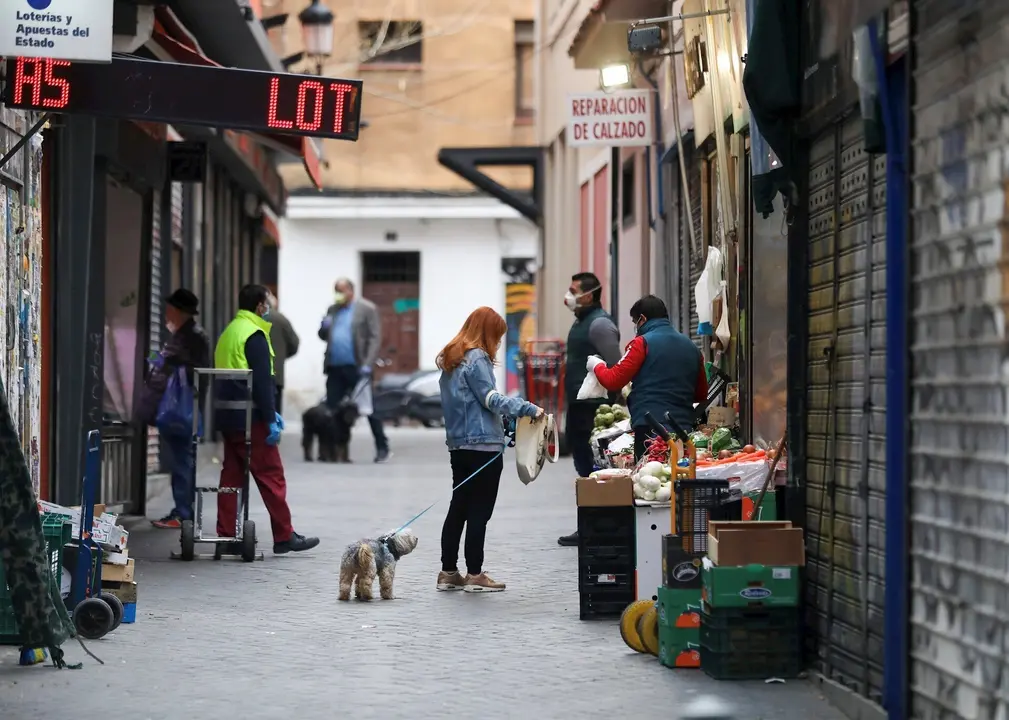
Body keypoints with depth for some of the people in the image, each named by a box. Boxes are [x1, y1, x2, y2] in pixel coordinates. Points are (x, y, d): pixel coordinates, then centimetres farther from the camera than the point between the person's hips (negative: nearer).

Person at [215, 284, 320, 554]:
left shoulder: (229, 332, 17)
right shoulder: (254, 335, -12)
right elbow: (262, 382, -18)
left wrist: (270, 412, 20)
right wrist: (270, 420, -16)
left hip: (228, 417, 9)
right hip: (249, 419, -9)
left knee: (231, 475, 10)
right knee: (272, 476, -2)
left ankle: (227, 536, 8)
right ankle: (284, 537, 2)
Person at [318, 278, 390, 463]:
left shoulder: (367, 309, -2)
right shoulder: (332, 310, 16)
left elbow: (375, 338, -8)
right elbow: (323, 336, 21)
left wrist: (368, 364, -17)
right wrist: (324, 327, -3)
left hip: (357, 368, -6)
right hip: (335, 368, 6)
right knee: (332, 409, 4)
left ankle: (382, 448, 3)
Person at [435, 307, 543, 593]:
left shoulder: (451, 359, 15)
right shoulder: (476, 358, -11)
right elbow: (490, 398, -16)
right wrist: (528, 408, -19)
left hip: (458, 443, 9)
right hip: (483, 444, -9)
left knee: (458, 507, 12)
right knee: (479, 511, -3)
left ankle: (448, 572, 15)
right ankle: (474, 575, -1)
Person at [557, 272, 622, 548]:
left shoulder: (600, 324, -14)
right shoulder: (581, 322, 18)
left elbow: (615, 368, -18)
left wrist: (607, 406, -19)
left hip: (592, 408, -10)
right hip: (578, 405, 10)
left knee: (589, 465, -9)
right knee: (583, 464, 12)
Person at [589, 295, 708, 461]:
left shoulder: (642, 343, -4)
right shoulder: (691, 347, 13)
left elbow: (613, 381, -5)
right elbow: (701, 394, 21)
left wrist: (597, 365, 14)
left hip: (649, 428, -6)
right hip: (685, 428, 6)